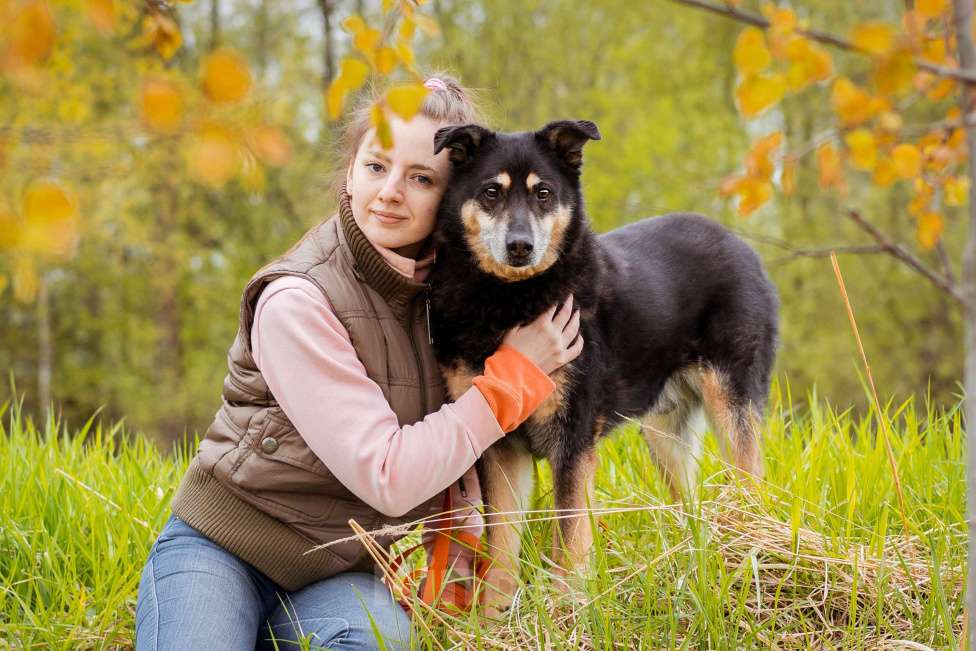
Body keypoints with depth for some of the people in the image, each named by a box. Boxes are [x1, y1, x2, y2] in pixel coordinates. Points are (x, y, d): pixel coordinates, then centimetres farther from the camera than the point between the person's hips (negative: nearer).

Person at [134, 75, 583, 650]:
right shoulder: (296, 301, -19)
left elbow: (449, 437, 14)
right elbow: (388, 479, -23)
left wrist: (461, 553, 0)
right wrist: (517, 374, -18)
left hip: (339, 571, 5)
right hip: (222, 552, -4)